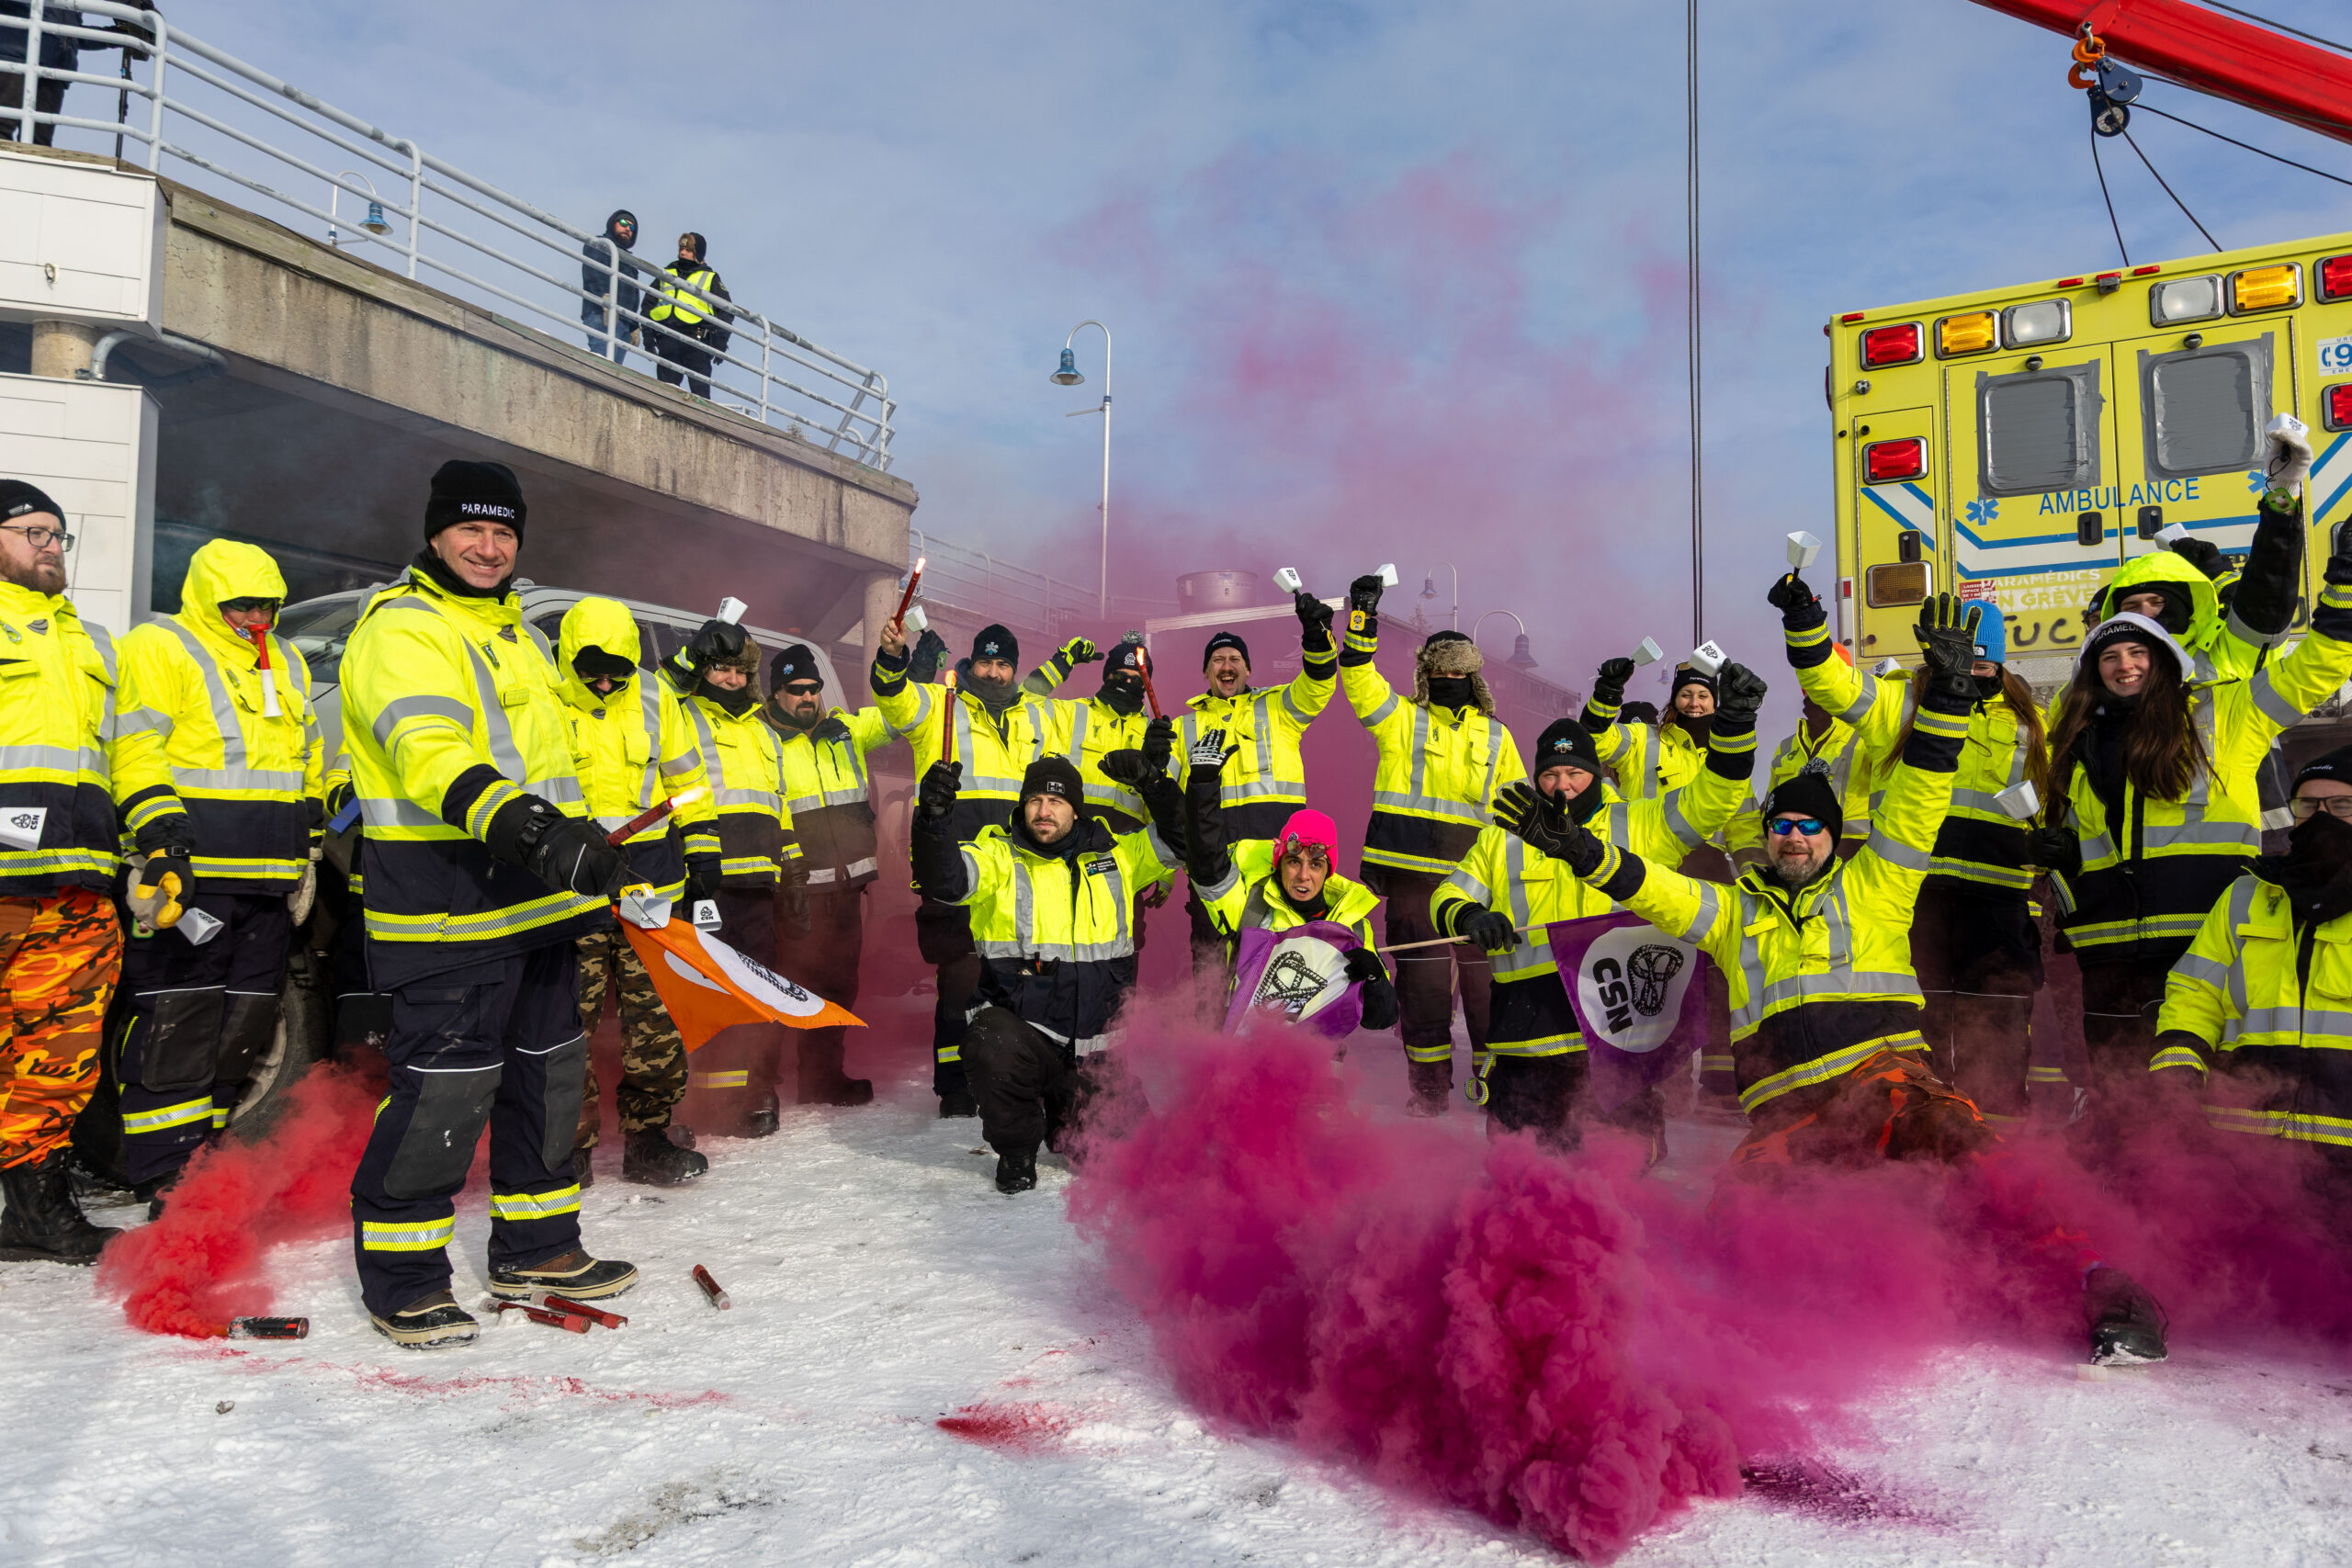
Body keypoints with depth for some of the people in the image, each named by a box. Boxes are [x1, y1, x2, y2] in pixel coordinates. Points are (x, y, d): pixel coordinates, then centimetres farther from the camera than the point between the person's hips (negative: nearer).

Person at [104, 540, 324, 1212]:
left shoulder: (288, 666, 20)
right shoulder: (159, 649, -2)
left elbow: (309, 764, 26)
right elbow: (136, 752, -11)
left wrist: (309, 849, 23)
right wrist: (161, 835, -22)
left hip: (269, 879, 7)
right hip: (189, 875, -7)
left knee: (243, 1023, 10)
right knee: (175, 1023, -7)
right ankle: (163, 1173, -2)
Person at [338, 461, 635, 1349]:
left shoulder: (517, 633, 19)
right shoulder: (400, 630, -11)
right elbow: (432, 755, -27)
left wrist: (584, 856, 25)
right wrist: (531, 831, -40)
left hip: (538, 901, 9)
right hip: (449, 908, -9)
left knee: (548, 1070, 15)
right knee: (445, 1087, -7)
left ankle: (534, 1246, 29)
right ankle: (399, 1277, 9)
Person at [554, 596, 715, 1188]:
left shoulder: (655, 701, 7)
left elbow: (688, 784, 15)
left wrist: (702, 859, 12)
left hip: (652, 887, 3)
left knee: (657, 1021, 5)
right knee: (569, 1024, -2)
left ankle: (647, 1141, 17)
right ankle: (570, 1147, 12)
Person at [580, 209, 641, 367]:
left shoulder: (628, 259, 35)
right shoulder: (598, 245, 10)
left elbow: (634, 296, 30)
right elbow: (593, 274, -9)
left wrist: (634, 327, 20)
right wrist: (605, 299, -25)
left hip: (624, 321, 7)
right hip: (602, 315, -7)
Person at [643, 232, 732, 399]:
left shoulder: (710, 278, 15)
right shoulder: (665, 275, 23)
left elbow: (726, 310, 10)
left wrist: (720, 341, -2)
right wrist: (648, 337, 8)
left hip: (695, 341, -3)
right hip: (666, 340, 3)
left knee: (700, 389, -12)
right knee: (666, 389, -1)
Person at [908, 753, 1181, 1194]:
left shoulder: (1114, 857, 8)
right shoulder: (999, 855, -4)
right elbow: (945, 878, -22)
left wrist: (1153, 785, -9)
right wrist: (935, 818, -41)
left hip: (1096, 1048, 3)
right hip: (1018, 1022, -3)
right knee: (993, 1050, -37)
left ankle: (1061, 1119, 39)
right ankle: (1017, 1149, -6)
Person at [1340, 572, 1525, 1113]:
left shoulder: (1495, 737, 16)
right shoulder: (1401, 720, 9)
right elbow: (1359, 679, -5)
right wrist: (1363, 618, -14)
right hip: (1414, 875, -1)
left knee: (1486, 984, 1)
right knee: (1423, 985, 2)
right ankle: (1429, 1088, 14)